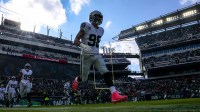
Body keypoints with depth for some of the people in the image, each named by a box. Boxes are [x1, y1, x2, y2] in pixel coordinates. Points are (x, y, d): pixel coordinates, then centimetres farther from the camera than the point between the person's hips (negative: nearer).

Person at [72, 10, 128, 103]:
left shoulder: (101, 30, 11)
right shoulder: (86, 27, -9)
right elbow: (76, 41, -12)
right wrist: (83, 46, -28)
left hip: (97, 55, 5)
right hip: (86, 56, -5)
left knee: (106, 73, -15)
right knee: (84, 78, 9)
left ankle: (114, 94, -21)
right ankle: (76, 80, 45)